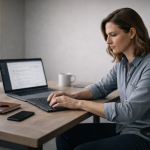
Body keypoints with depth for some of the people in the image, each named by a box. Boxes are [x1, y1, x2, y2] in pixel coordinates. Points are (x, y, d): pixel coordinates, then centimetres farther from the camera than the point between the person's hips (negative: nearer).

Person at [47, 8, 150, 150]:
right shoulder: (121, 62, 5)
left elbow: (128, 112, -27)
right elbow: (101, 87, 15)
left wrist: (79, 103, -23)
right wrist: (73, 96, -4)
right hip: (123, 128, 8)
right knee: (65, 135, -1)